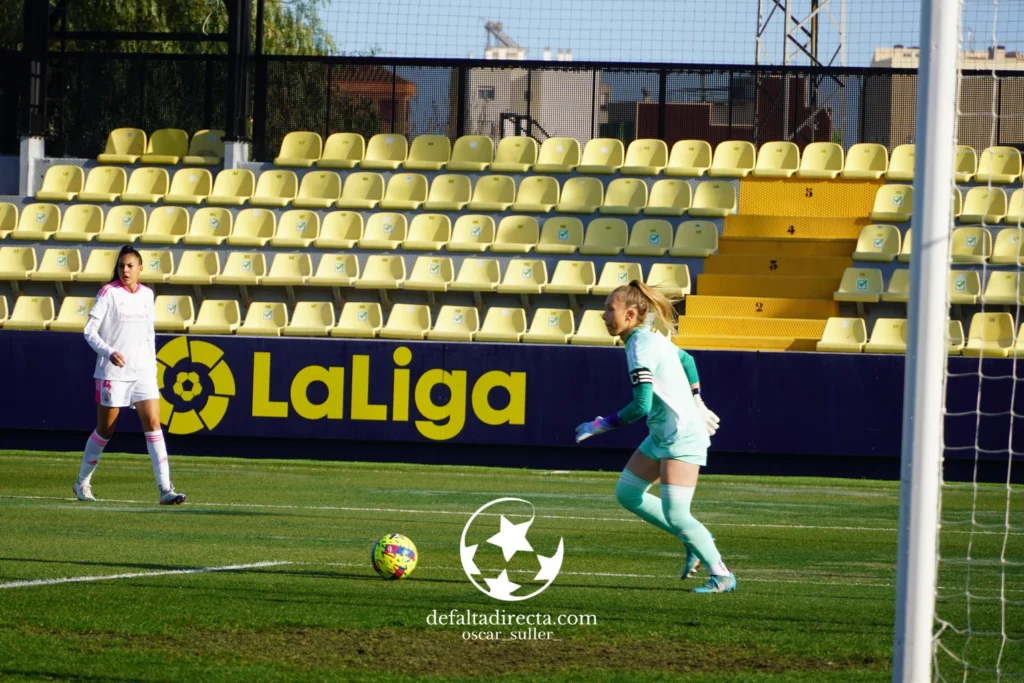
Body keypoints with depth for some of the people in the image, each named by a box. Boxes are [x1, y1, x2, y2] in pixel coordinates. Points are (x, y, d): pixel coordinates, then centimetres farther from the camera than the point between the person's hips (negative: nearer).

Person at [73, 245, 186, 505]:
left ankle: (165, 489, -14)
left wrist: (153, 365, 13)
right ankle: (82, 482, 26)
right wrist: (109, 352, -24)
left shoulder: (147, 294, 8)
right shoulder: (108, 293, -6)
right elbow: (89, 331, -9)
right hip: (113, 373, -4)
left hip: (143, 371, 4)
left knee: (153, 423, -9)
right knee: (105, 429, 6)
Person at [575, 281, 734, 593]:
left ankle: (721, 574, 1)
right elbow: (687, 360, 25)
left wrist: (603, 425, -17)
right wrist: (696, 403, 31)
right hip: (663, 436, 10)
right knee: (626, 493, 12)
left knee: (675, 514, -12)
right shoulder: (651, 339, 9)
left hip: (681, 438, -10)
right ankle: (695, 539, 18)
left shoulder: (641, 348, -21)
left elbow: (642, 406, -26)